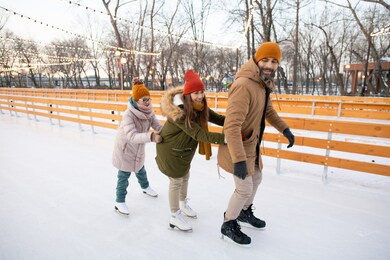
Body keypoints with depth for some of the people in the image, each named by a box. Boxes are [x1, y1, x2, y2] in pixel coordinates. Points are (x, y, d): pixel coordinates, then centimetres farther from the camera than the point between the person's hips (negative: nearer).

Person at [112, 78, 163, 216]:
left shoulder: (149, 112, -14)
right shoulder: (128, 115, -35)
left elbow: (158, 126, -19)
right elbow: (133, 136, -45)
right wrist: (151, 137, -59)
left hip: (138, 148, 6)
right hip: (125, 149, -6)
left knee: (140, 169, 27)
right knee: (124, 175, 6)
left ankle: (145, 187, 54)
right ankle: (119, 202, 25)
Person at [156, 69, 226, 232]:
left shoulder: (199, 106, -12)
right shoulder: (179, 112, -36)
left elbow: (217, 118, -15)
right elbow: (198, 134, -42)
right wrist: (224, 137, -51)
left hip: (185, 148, 8)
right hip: (171, 150, -8)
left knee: (185, 176, 24)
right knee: (176, 182, 6)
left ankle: (183, 204, 50)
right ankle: (175, 217, 27)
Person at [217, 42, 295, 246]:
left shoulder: (263, 83, 2)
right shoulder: (243, 85, -29)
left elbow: (268, 110, 20)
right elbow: (231, 126, -36)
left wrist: (284, 129, 12)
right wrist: (239, 159, -40)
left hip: (252, 144, 10)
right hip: (239, 146, -9)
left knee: (256, 180, 24)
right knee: (244, 189, 3)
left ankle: (245, 213, 49)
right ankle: (228, 226, 27)